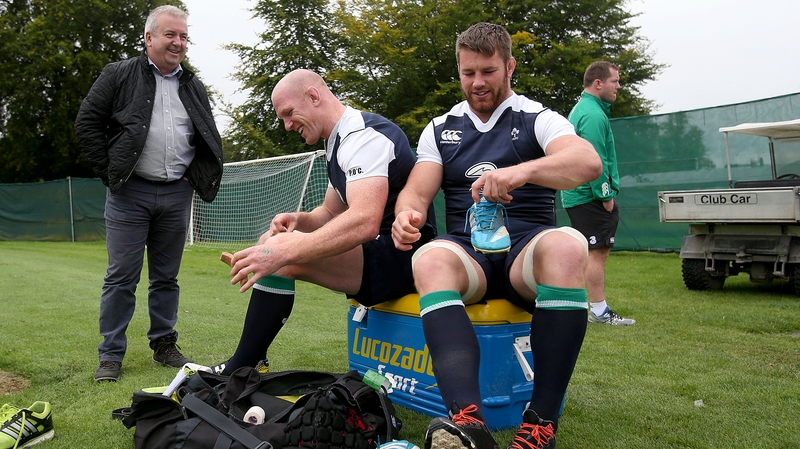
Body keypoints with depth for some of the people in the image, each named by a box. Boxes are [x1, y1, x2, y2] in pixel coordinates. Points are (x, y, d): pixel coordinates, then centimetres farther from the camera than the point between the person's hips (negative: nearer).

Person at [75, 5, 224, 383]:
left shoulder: (194, 88, 14)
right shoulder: (118, 76, 1)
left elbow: (209, 140, 21)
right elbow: (87, 124, -2)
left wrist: (193, 175, 8)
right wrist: (109, 171, -6)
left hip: (177, 195, 4)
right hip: (130, 193, -4)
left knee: (167, 277, 11)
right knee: (121, 277, -1)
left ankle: (164, 345, 22)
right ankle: (111, 356, 8)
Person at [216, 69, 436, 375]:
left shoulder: (364, 134, -17)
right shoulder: (338, 142, 16)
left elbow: (364, 222, -31)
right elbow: (331, 213, 22)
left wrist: (284, 251, -34)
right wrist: (299, 220, 0)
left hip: (401, 256, -11)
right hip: (377, 250, 11)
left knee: (281, 258, -26)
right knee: (270, 242, 10)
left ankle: (238, 372, -10)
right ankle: (243, 368, 8)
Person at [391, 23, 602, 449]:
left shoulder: (538, 120, 7)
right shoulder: (440, 129, 17)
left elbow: (588, 162, -13)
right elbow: (417, 192, 7)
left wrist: (522, 170, -34)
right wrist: (407, 214, -20)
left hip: (527, 249, -1)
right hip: (467, 251, 2)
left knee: (568, 245, -36)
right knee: (430, 259, -33)